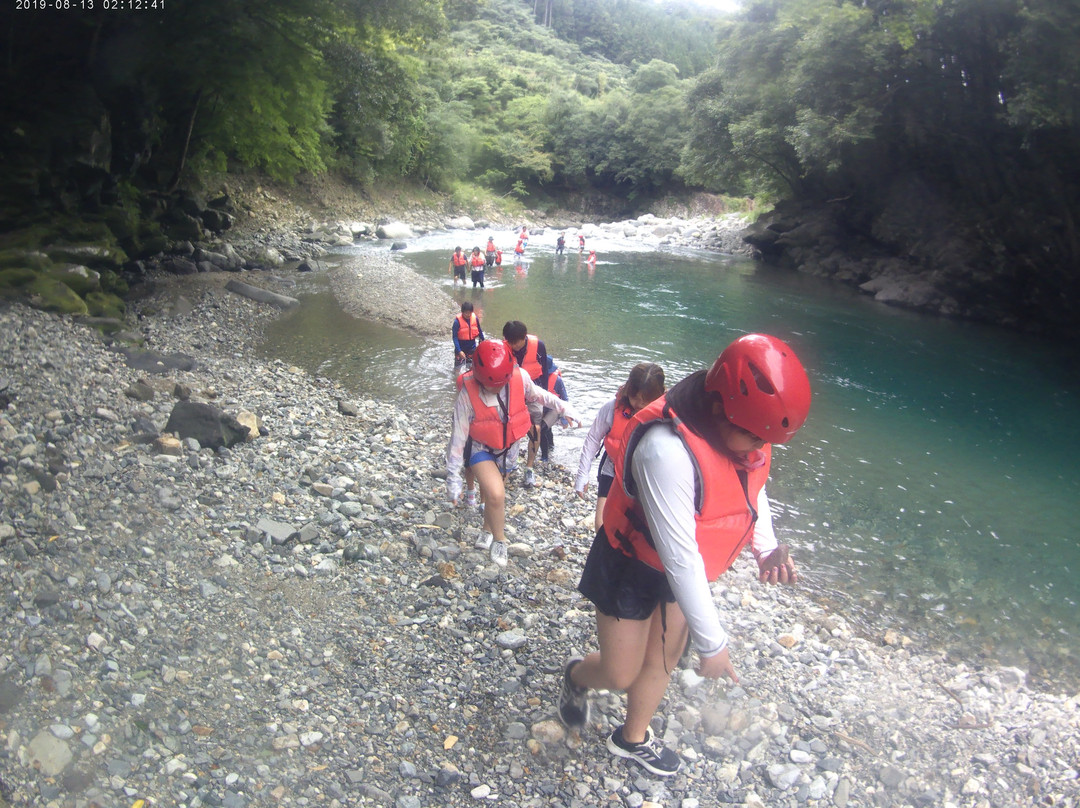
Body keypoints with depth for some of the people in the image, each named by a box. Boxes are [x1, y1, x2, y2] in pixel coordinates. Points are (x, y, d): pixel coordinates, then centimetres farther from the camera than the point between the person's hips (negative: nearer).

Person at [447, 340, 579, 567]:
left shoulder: (520, 378, -23)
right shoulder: (467, 394, -29)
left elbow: (535, 394, 3)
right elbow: (458, 436, -21)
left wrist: (564, 408, 6)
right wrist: (453, 475, -17)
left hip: (509, 447, 3)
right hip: (480, 448, -3)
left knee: (491, 492, 20)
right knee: (496, 494, -22)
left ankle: (488, 530, 51)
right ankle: (499, 540, 6)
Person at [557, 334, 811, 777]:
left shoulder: (743, 426, -16)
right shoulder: (668, 450, -40)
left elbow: (750, 482, 6)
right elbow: (679, 557, -34)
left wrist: (767, 548, -10)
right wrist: (712, 642, -24)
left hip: (683, 568, 7)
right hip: (634, 568, -7)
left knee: (662, 662, 21)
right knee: (620, 675, 7)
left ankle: (633, 738, 48)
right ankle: (577, 677, 43)